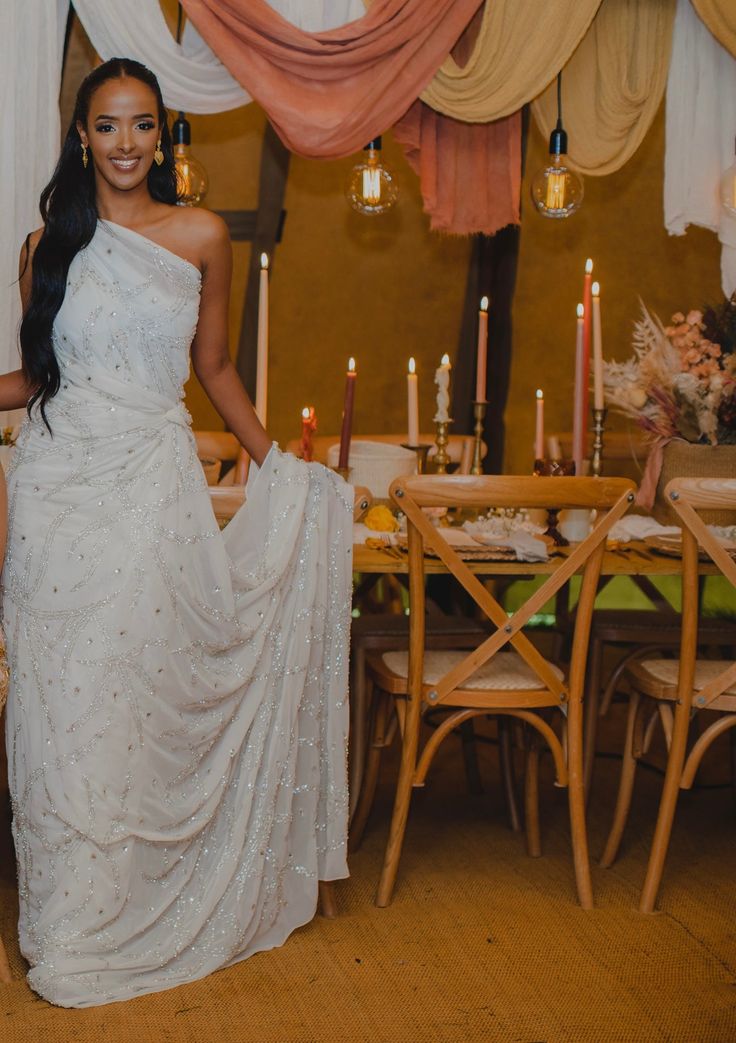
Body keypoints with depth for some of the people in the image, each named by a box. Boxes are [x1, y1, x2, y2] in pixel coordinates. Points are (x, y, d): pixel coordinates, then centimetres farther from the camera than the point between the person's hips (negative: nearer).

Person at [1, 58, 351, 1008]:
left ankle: (146, 909, 17)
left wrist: (279, 467, 9)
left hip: (154, 487, -1)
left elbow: (215, 369, 14)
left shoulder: (202, 238, 6)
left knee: (146, 691, 0)